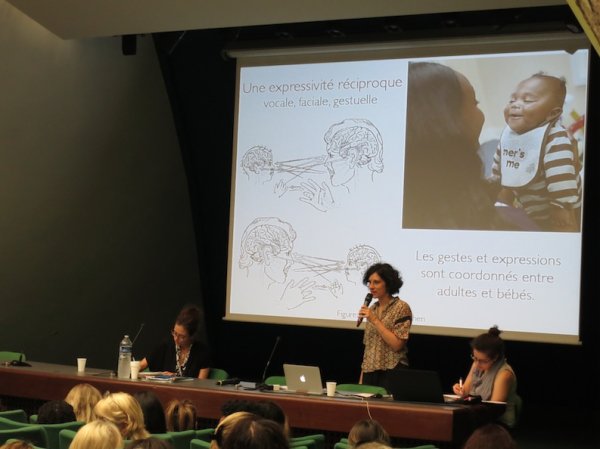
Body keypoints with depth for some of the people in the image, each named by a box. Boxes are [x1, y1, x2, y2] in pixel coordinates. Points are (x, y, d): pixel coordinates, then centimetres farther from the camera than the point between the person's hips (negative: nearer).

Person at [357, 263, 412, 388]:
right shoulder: (373, 309, 12)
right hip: (370, 373, 6)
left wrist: (375, 320, -16)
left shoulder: (401, 307, -8)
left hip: (391, 373, -6)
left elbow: (396, 345, -16)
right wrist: (361, 380, 11)